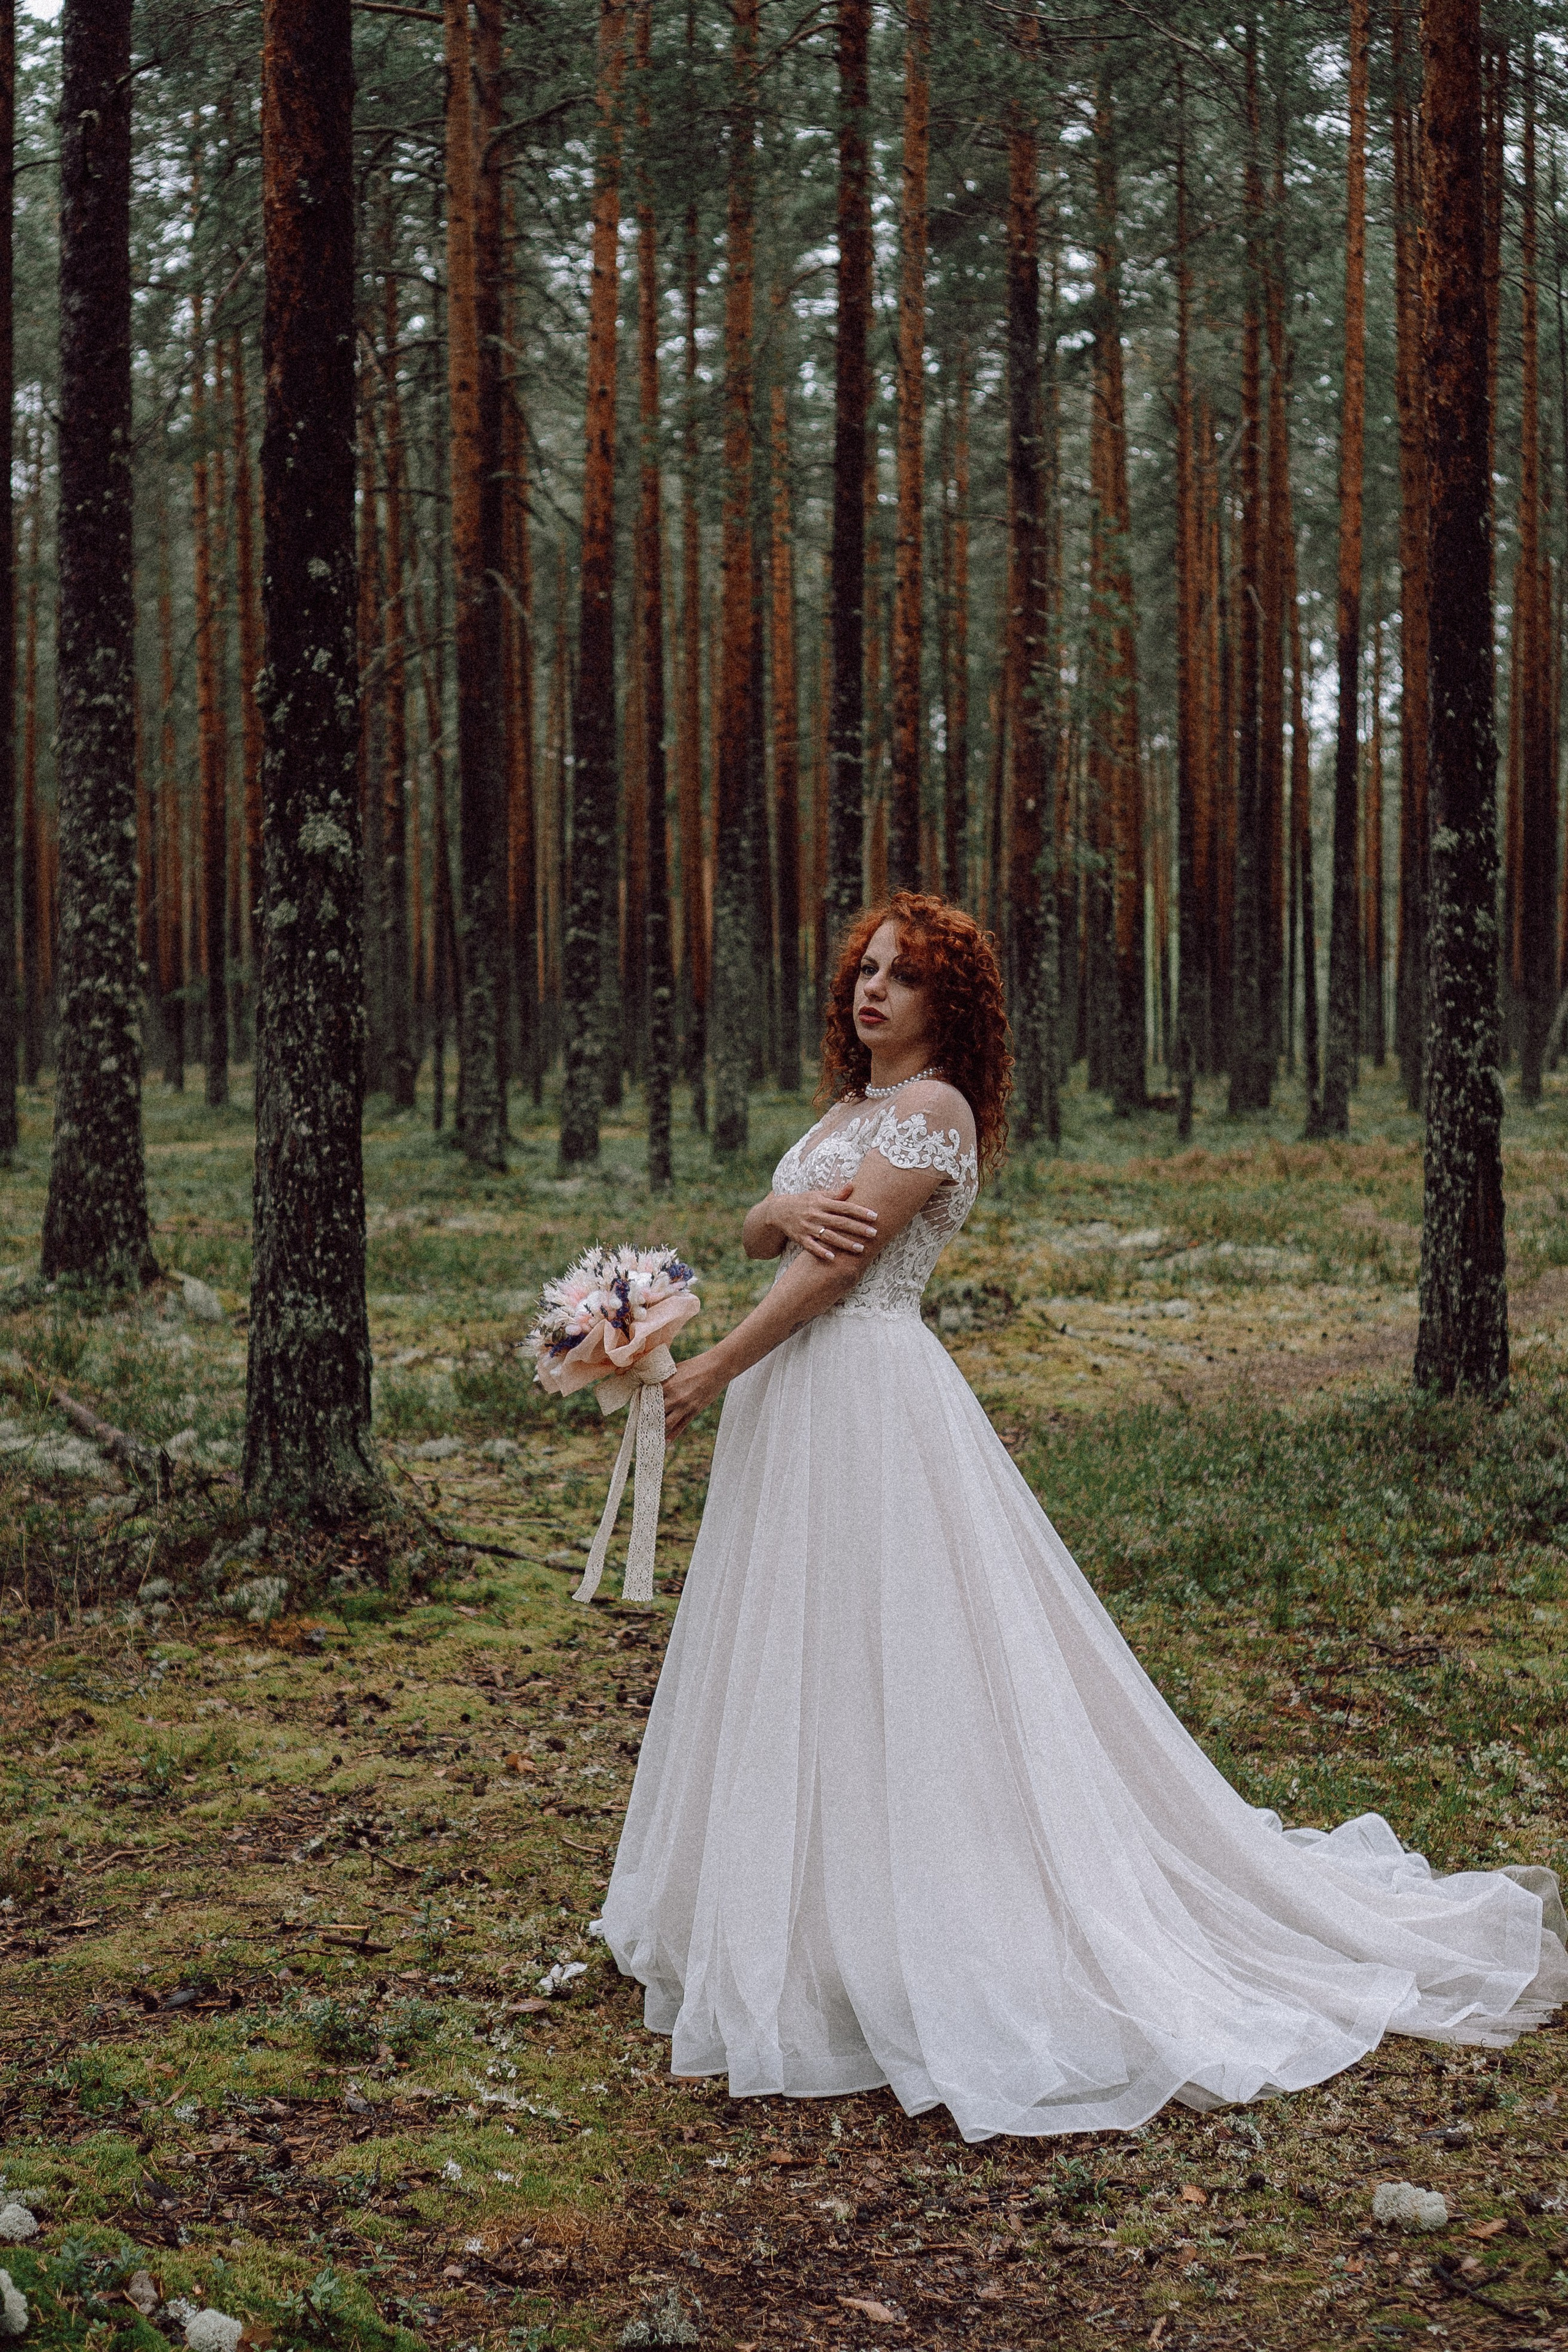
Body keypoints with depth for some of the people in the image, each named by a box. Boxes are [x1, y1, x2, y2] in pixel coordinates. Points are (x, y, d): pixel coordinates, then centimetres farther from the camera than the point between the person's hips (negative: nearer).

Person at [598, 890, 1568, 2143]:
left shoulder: (932, 1108, -11)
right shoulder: (849, 1107, 17)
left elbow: (838, 1267, -16)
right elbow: (762, 1233, 9)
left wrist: (714, 1369, -12)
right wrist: (785, 1208, -15)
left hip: (874, 1397, -9)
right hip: (802, 1402, 9)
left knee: (894, 1667, -6)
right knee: (802, 1667, 13)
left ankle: (923, 1960, 0)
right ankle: (808, 1916, 24)